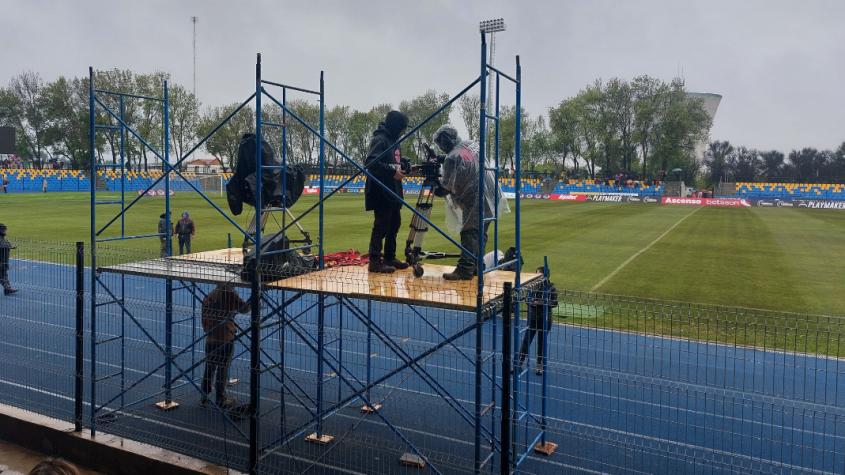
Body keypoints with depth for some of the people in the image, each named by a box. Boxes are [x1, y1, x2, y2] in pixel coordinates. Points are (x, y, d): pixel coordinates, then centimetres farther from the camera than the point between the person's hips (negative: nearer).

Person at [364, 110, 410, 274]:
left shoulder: (393, 140, 15)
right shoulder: (380, 139, -14)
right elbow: (370, 162, -25)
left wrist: (406, 165, 4)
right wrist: (392, 172, -25)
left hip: (393, 191, 10)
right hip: (381, 192, -10)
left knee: (395, 224, 14)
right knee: (381, 225, -7)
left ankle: (390, 258, 24)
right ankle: (375, 261, -1)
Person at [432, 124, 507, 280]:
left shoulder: (452, 158, -15)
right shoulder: (473, 145, 8)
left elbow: (447, 187, -10)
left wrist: (436, 190, 9)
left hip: (475, 201, -8)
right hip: (490, 197, 8)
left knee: (469, 234, -7)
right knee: (480, 234, 13)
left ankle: (465, 269, -10)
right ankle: (477, 266, 19)